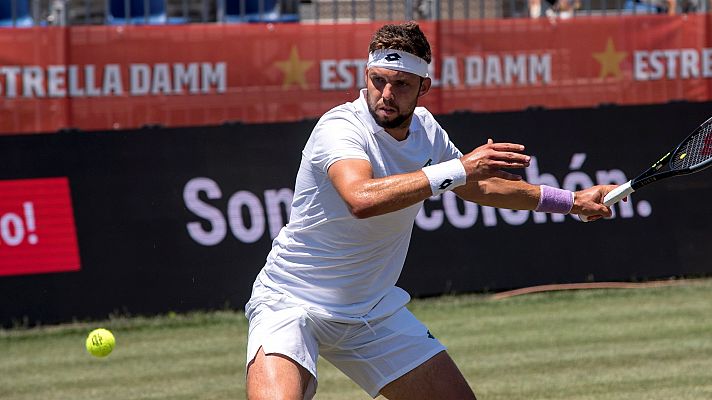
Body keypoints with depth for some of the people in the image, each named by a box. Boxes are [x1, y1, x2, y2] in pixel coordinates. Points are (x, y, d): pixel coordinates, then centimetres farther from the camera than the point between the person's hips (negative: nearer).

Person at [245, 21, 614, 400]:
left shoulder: (425, 129, 1)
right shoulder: (339, 128, -23)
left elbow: (479, 187, 22)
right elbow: (361, 199, -44)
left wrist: (571, 201, 27)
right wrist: (460, 168, -41)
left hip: (373, 309, 7)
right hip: (290, 301, -7)